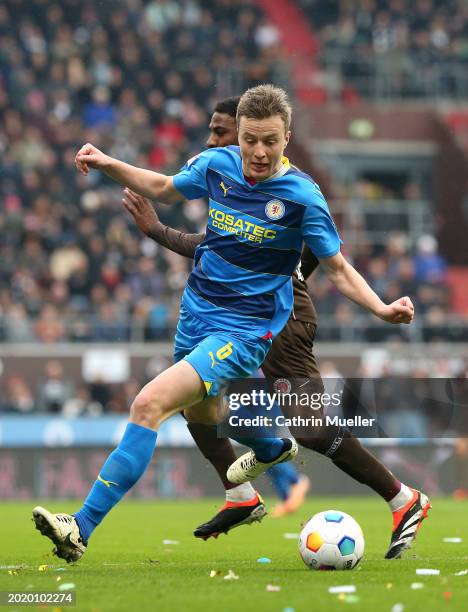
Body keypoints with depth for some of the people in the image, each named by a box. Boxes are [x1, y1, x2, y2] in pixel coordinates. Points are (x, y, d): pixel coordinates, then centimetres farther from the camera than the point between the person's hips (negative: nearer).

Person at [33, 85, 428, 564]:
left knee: (149, 404, -24)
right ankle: (273, 449, 65)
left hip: (243, 330, -7)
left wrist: (382, 309, -24)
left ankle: (82, 527, -24)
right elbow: (164, 189, 17)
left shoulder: (301, 196, -17)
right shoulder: (217, 164, -4)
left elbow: (337, 270, -8)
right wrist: (107, 165, 6)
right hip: (197, 310, 7)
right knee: (202, 412, 31)